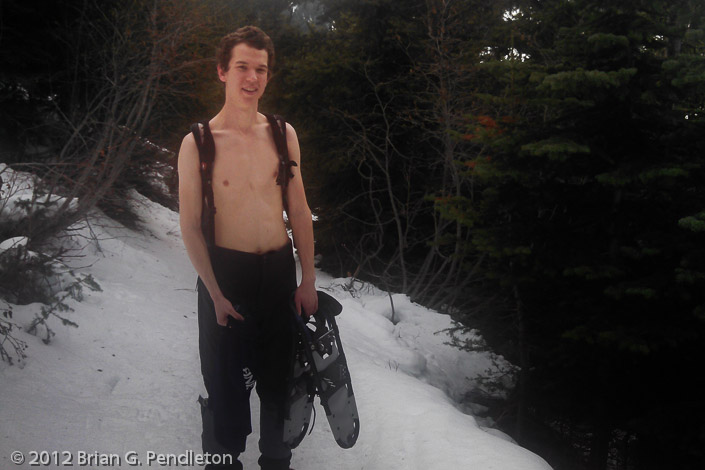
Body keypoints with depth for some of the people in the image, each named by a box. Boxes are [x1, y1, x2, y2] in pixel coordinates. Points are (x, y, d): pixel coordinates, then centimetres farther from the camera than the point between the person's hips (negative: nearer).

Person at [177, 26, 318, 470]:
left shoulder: (282, 134, 3)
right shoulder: (199, 143, -7)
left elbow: (299, 211, 8)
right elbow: (190, 225, -6)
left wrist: (308, 279, 5)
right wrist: (216, 293, -11)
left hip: (280, 269, 4)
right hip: (227, 271, -3)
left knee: (278, 377, 16)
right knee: (227, 382, 5)